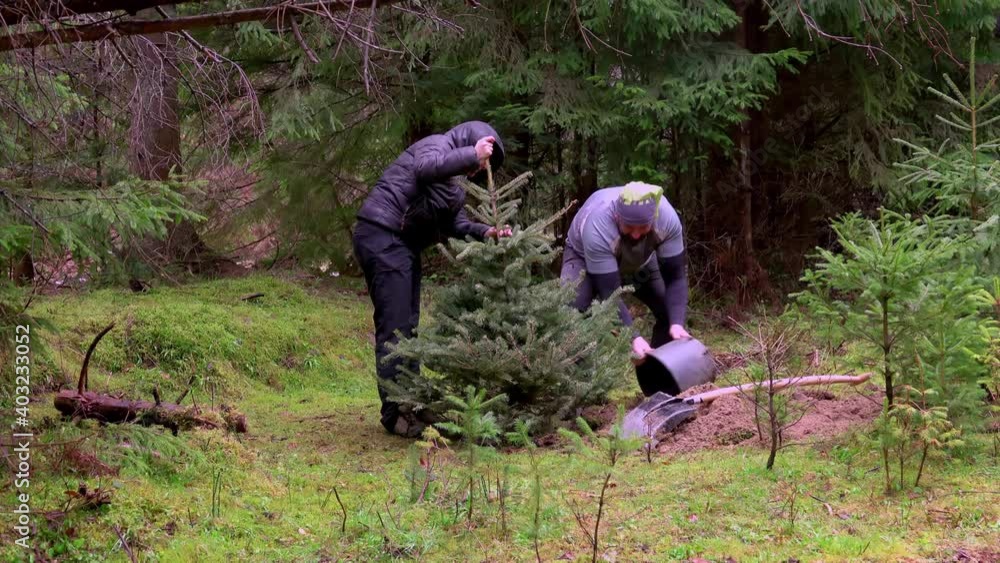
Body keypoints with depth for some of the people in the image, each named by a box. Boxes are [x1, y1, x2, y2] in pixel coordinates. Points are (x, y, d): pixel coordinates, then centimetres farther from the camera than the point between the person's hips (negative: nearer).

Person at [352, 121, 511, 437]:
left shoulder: (453, 181, 22)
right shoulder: (438, 144, -6)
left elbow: (457, 223, 14)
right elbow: (426, 168, -30)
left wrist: (486, 232, -2)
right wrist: (471, 153, -24)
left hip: (403, 245, 11)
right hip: (383, 237, -11)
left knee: (407, 326, 14)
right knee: (394, 327, -10)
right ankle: (394, 413, -9)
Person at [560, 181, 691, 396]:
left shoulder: (667, 218, -35)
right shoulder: (598, 227, -44)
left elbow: (675, 276, -27)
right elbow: (610, 293, -41)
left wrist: (676, 323, -41)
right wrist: (633, 338, -49)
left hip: (639, 260, 4)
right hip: (585, 257, -4)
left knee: (672, 312, -11)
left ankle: (658, 391, 5)